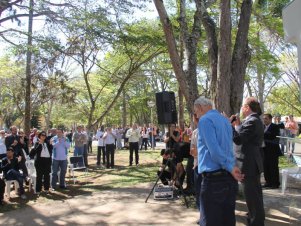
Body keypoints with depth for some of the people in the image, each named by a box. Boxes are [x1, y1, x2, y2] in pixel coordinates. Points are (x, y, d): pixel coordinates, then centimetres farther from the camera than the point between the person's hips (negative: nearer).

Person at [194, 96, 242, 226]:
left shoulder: (205, 120, -9)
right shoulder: (225, 120, 17)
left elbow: (214, 150, -19)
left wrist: (230, 167, -10)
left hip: (213, 178, -8)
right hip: (230, 178, 8)